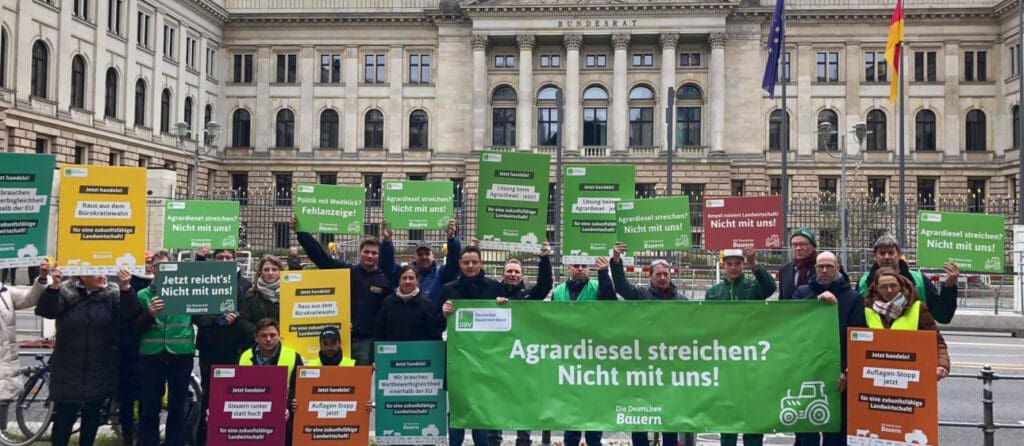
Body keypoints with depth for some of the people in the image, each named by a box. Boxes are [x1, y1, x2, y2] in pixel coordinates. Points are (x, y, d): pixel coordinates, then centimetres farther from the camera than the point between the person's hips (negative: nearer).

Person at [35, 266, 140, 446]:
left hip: (100, 371, 1)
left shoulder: (113, 293, -3)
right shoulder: (66, 292, -5)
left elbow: (130, 313, -16)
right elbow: (45, 311, -18)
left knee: (92, 417, 14)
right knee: (63, 418, 3)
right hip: (68, 370, -1)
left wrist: (126, 288, -33)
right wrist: (54, 286, -35)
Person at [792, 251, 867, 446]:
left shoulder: (853, 297, 4)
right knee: (806, 429, 8)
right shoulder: (803, 292, 10)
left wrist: (847, 370, -11)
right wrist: (817, 299, -21)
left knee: (836, 430, 5)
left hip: (839, 374, -1)